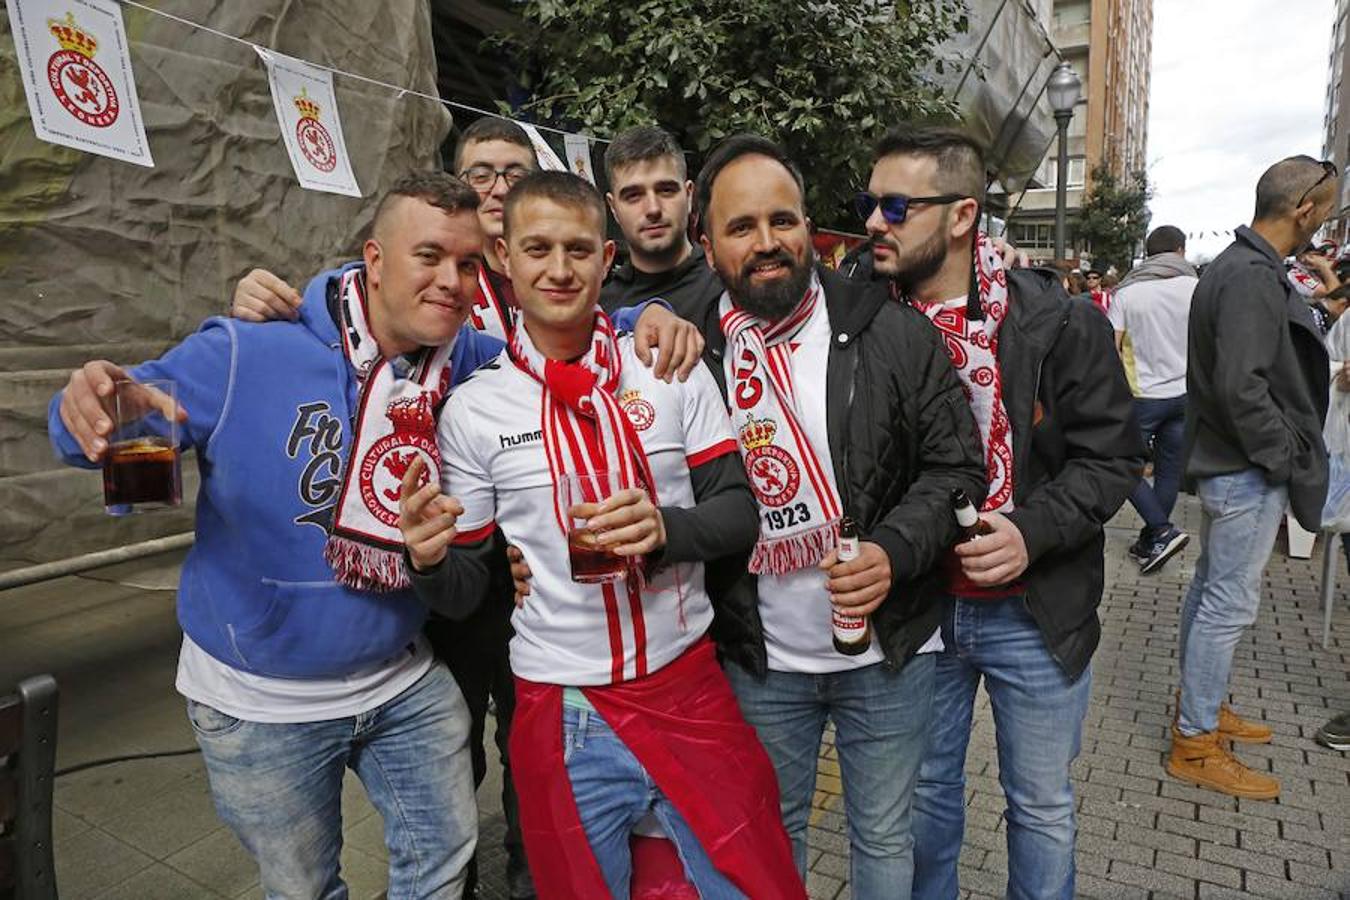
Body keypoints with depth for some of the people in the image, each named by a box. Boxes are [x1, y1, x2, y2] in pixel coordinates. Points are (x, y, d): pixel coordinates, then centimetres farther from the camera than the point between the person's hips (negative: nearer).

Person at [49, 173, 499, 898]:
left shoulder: (466, 361, -10)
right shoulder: (247, 356, -19)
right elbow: (116, 416, -10)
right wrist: (90, 404, -34)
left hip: (405, 683, 3)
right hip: (260, 701, -2)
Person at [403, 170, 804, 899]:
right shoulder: (471, 410, -4)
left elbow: (739, 513, -2)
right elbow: (466, 592, 1)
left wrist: (664, 529, -22)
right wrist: (430, 560, -21)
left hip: (689, 691, 1)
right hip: (562, 718, 0)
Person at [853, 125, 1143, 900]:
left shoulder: (1059, 322, -11)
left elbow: (1111, 454, -7)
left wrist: (1031, 531, -23)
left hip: (1036, 614, -1)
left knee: (1042, 806, 19)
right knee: (927, 793, 22)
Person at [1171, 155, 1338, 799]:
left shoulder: (1236, 265, 12)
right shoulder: (1254, 278, -21)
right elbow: (1242, 388, -27)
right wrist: (1285, 458, -18)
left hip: (1224, 460, 11)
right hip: (1248, 469, -11)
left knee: (1211, 588, 19)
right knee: (1231, 604, -2)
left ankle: (1200, 706, 36)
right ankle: (1196, 746, 9)